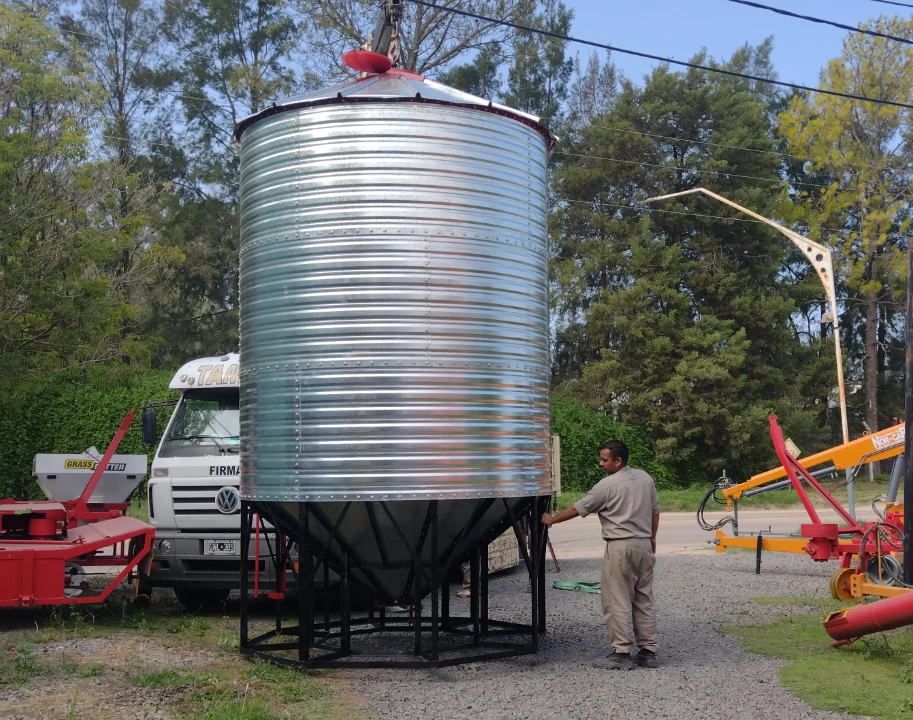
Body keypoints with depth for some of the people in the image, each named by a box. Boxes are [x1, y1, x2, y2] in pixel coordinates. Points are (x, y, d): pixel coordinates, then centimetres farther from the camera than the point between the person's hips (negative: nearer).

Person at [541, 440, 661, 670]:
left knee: (618, 602, -2)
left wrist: (552, 520, 9)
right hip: (644, 545, 7)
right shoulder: (645, 478, 8)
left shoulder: (607, 485, -12)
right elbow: (655, 511, 14)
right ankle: (649, 651, 13)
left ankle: (622, 654, -2)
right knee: (644, 600, 11)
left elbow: (578, 509, -4)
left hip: (620, 547, -7)